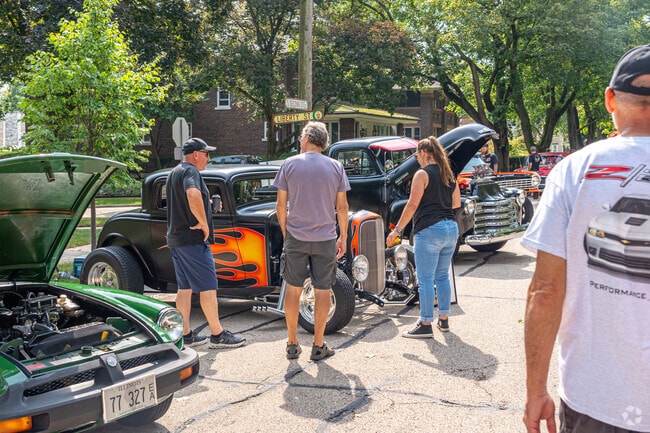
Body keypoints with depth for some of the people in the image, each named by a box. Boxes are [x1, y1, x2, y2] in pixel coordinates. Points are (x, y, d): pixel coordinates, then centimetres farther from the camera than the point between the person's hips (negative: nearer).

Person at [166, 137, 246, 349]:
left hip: (175, 238, 10)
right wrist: (204, 224, -25)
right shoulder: (190, 171, -14)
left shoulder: (174, 172, 19)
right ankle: (218, 335, 2)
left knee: (184, 287, 12)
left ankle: (185, 334, 16)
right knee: (208, 287, -4)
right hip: (193, 239, -10)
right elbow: (193, 195, -35)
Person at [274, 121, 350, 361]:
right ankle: (318, 347, 13)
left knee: (293, 290, 10)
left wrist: (285, 232, 12)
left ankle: (292, 344, 17)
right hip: (325, 239, 0)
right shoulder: (336, 167, 0)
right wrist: (343, 237, 10)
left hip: (295, 237, 0)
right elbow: (342, 206, 1)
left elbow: (281, 204, -1)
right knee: (322, 292, 7)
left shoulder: (290, 164, -2)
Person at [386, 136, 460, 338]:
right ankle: (444, 319, 22)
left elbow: (412, 204, -13)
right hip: (451, 229, 8)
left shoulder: (422, 174, -8)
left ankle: (426, 325, 0)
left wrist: (397, 230, -10)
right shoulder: (448, 174, 14)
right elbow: (456, 203, 20)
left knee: (426, 279, -3)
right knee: (442, 276, 16)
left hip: (429, 230, -8)